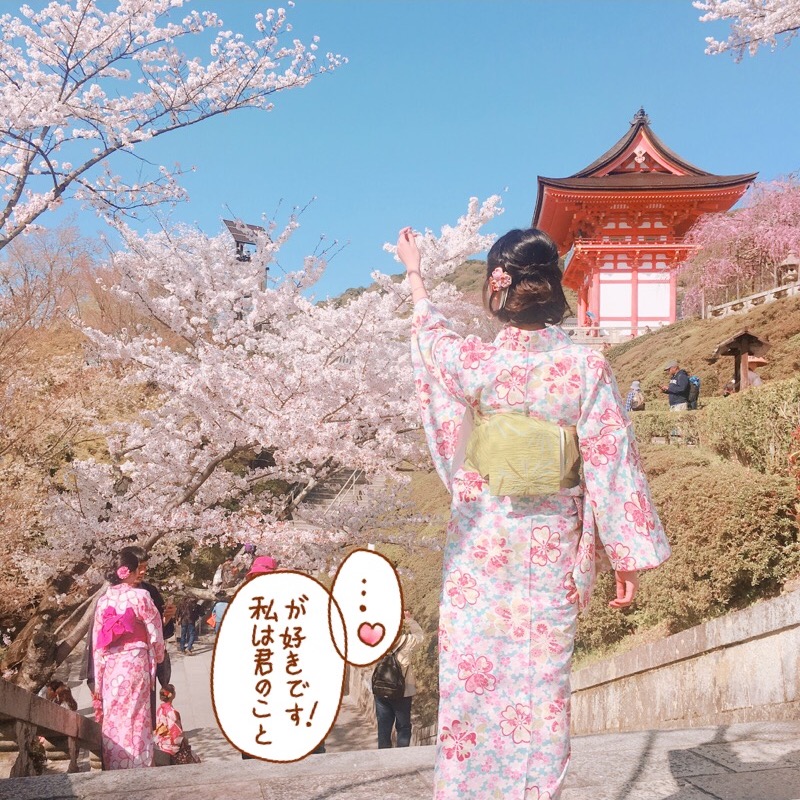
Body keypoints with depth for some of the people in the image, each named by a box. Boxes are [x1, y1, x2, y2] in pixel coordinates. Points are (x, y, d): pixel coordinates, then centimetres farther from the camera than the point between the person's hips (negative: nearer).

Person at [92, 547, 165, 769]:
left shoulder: (103, 600, 5)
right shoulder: (140, 596, -9)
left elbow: (97, 642, 8)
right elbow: (155, 633, -4)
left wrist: (98, 681, 14)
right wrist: (158, 657, 16)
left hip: (109, 665, 4)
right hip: (135, 662, -4)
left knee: (112, 717, 10)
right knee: (135, 716, 2)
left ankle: (113, 764, 15)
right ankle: (136, 764, 5)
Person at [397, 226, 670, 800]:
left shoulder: (473, 360, -6)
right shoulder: (586, 365, -8)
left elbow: (429, 331, 17)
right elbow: (612, 463, -9)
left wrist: (414, 272, 36)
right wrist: (629, 557, -2)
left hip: (480, 542, 1)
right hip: (551, 544, 0)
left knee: (471, 679, 9)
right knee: (542, 682, 7)